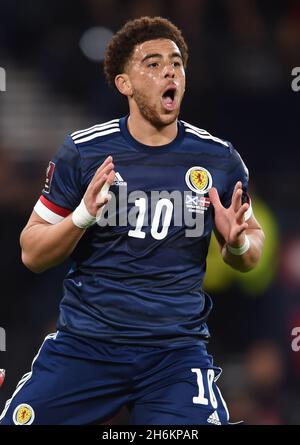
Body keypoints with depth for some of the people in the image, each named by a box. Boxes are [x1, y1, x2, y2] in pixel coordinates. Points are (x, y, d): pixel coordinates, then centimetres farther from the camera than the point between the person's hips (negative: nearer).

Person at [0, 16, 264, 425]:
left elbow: (254, 240, 16)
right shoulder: (82, 153, -2)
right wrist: (82, 216, -17)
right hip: (85, 344, 0)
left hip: (177, 351, 0)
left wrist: (239, 242, -8)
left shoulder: (220, 160, 1)